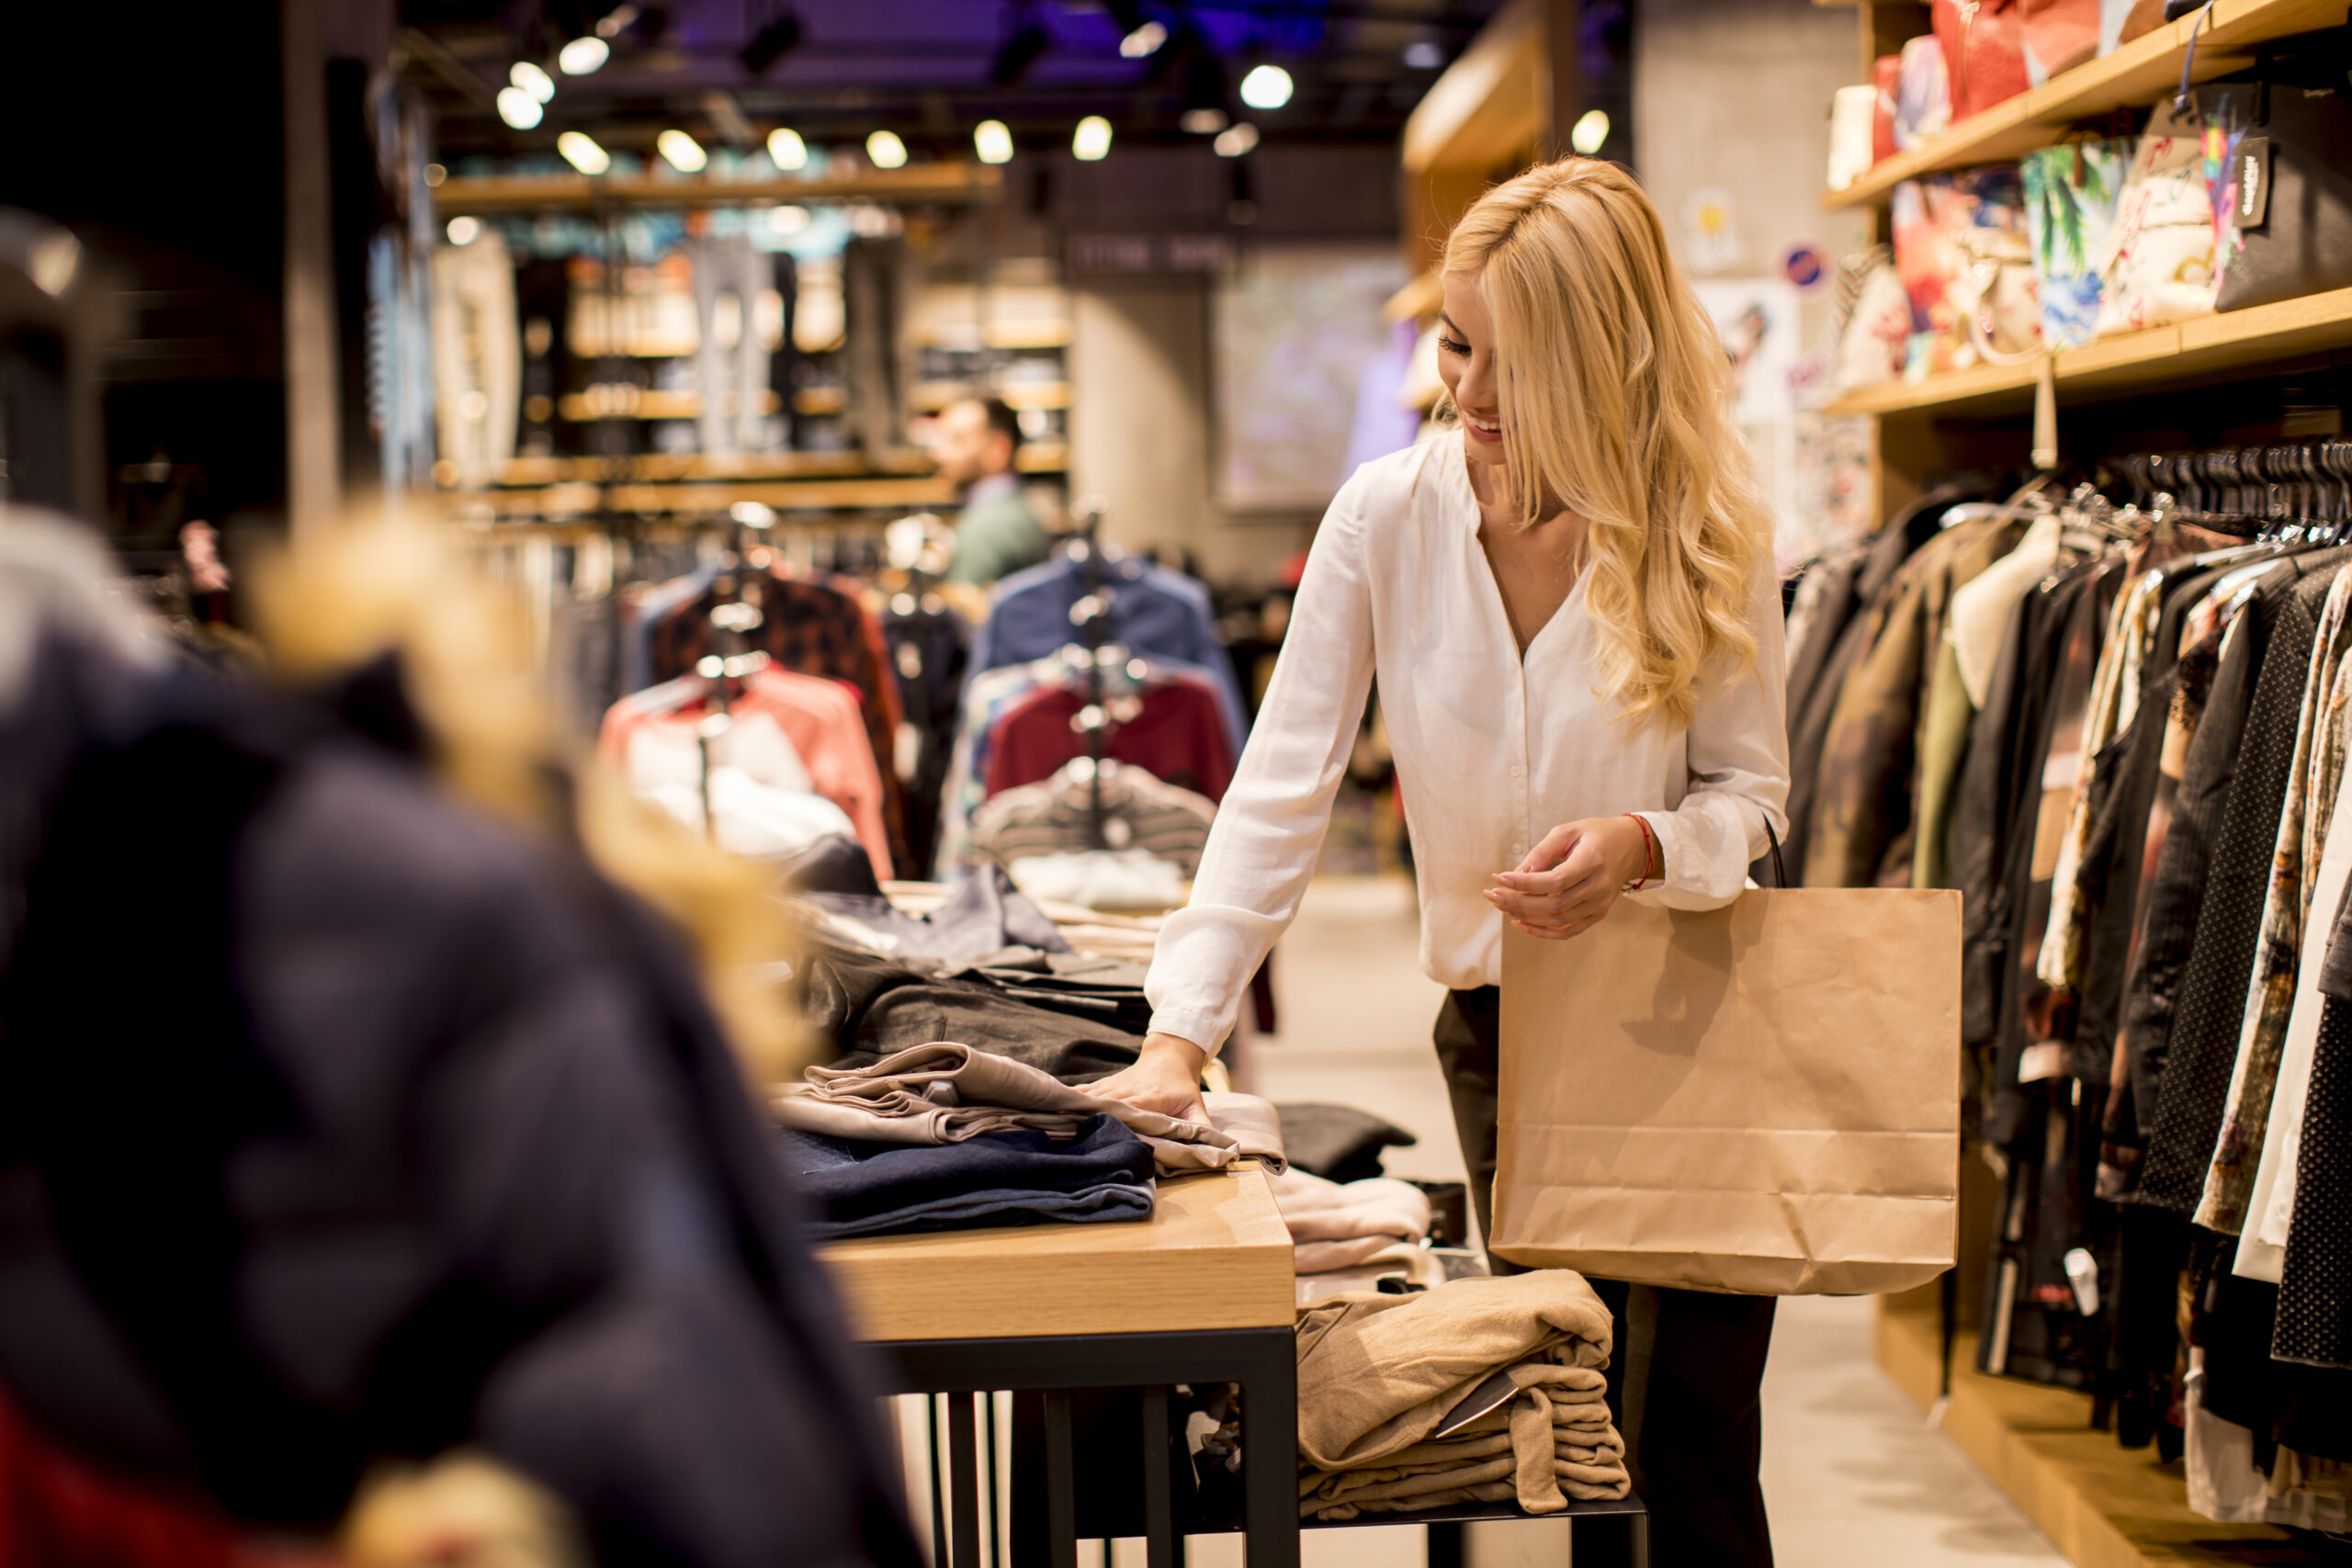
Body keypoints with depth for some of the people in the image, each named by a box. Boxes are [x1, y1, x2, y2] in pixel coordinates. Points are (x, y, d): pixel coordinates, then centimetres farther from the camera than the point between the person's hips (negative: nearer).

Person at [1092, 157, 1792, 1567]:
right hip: (1502, 1025, 2)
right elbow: (1281, 789, -11)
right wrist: (1181, 1036, -19)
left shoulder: (1711, 534, -11)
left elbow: (1752, 790, -2)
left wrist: (1646, 847, -26)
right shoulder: (1388, 517, -9)